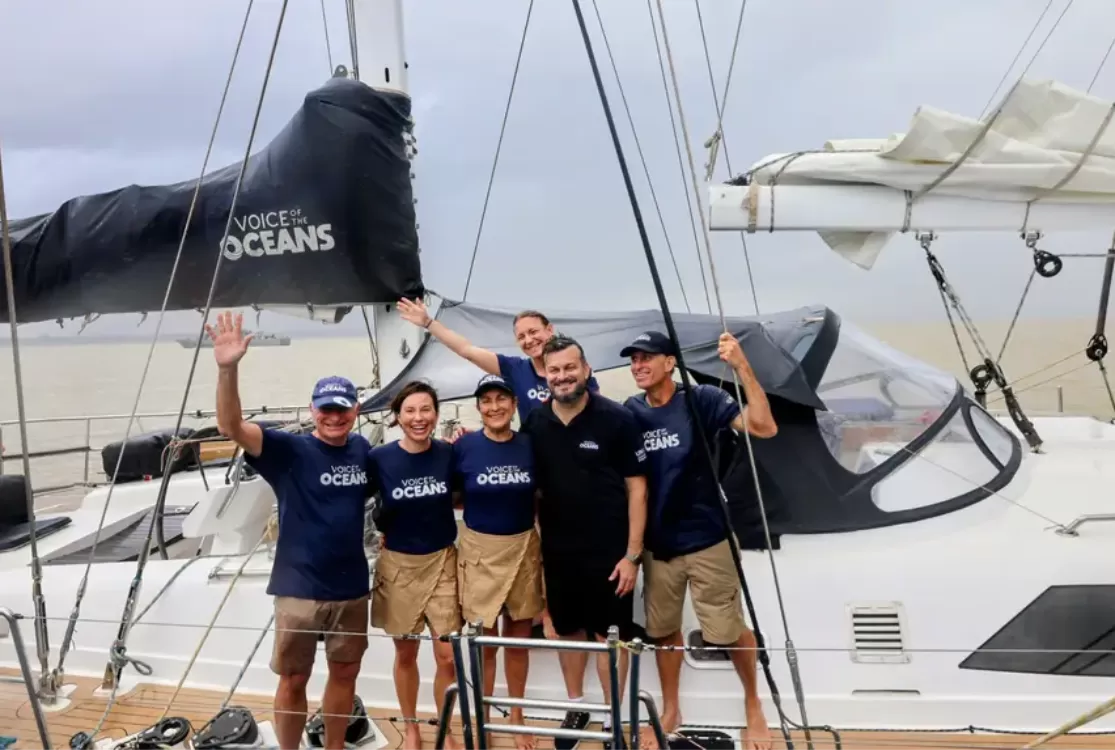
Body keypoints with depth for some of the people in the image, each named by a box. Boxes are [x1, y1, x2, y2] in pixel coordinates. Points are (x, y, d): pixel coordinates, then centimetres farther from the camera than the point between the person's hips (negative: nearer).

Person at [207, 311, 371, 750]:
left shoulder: (362, 449, 1)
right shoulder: (289, 450, -11)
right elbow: (231, 427, -25)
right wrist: (228, 369, -41)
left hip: (352, 587, 4)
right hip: (299, 588, -4)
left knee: (345, 673, 17)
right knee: (293, 680, 8)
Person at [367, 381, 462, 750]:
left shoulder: (449, 454, -9)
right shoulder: (379, 458, -12)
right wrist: (386, 527, -9)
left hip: (441, 561, 0)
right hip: (398, 564, 0)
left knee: (447, 656, 0)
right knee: (405, 653, 14)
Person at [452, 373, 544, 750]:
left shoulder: (530, 445, -2)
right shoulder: (464, 446, -7)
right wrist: (481, 504, -11)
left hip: (523, 549, 2)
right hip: (480, 552, -2)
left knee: (518, 640, 13)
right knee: (484, 643, 7)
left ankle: (516, 718, 30)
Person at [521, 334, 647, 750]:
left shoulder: (617, 419, -12)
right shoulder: (534, 424, -2)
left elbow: (636, 488, -9)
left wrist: (632, 554, -11)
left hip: (609, 550, -3)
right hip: (557, 550, 3)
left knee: (609, 632, 8)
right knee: (567, 629, 16)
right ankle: (576, 706, 34)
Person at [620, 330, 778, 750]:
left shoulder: (701, 399, -11)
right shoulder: (628, 412, 0)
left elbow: (764, 428, -22)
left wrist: (741, 367, -30)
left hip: (706, 540, -4)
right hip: (657, 544, 4)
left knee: (726, 632, 4)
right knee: (663, 631, 14)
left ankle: (753, 705, 29)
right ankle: (670, 712, 33)